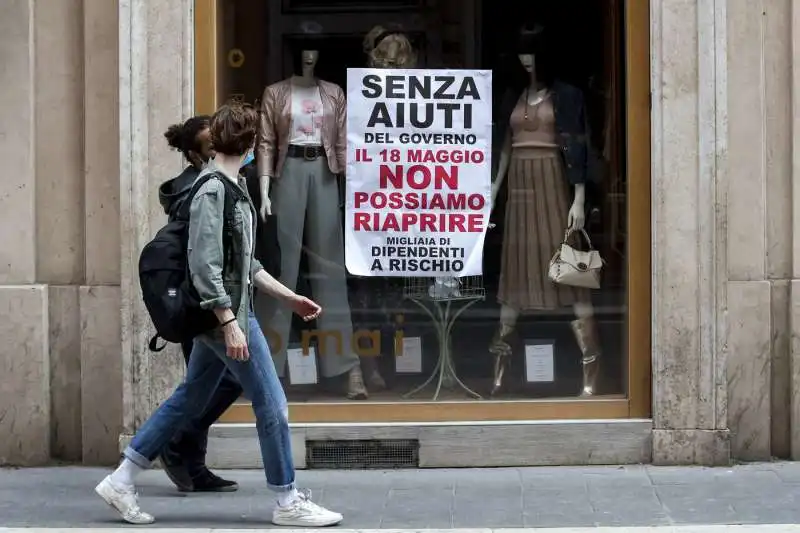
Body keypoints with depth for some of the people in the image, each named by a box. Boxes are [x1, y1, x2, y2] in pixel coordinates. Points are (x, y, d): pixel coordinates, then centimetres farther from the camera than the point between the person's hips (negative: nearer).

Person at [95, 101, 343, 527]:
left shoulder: (231, 187, 13)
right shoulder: (212, 191, -17)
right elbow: (204, 264, -22)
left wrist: (288, 297, 17)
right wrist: (230, 323, -24)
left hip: (230, 309, 10)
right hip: (226, 312, -10)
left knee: (189, 399, 15)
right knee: (271, 403, -2)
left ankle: (121, 482, 19)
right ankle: (288, 502, 7)